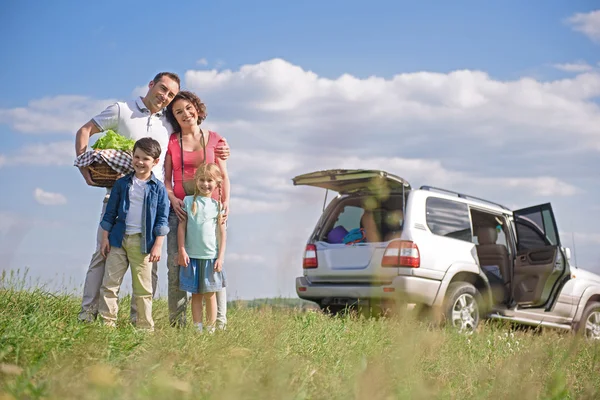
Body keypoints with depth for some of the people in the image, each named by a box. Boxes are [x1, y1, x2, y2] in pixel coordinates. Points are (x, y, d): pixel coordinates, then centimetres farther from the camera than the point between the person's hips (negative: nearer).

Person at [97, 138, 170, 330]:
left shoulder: (158, 188, 2)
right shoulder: (122, 184, 7)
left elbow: (163, 219, 1)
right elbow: (110, 213, 10)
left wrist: (158, 245, -5)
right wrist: (105, 237, 5)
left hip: (143, 243, -2)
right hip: (119, 239, 2)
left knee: (143, 289, 5)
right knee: (109, 283, 0)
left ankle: (145, 327, 13)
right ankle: (107, 322, 7)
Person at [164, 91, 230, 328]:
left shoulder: (214, 139, 12)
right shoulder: (171, 141, 11)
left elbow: (223, 176, 13)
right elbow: (166, 178, 10)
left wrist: (226, 201, -3)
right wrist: (172, 199, -8)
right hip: (180, 209, 1)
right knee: (176, 264, -6)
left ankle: (219, 322, -5)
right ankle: (177, 322, -1)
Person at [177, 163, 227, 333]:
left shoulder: (217, 205, 4)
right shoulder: (188, 201, 4)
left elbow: (222, 232, 4)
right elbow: (182, 226, 4)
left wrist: (220, 257, -2)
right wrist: (181, 250, -3)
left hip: (211, 256, 0)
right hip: (191, 255, 0)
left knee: (210, 294, 2)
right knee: (196, 294, 5)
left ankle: (211, 329, 7)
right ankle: (197, 329, 9)